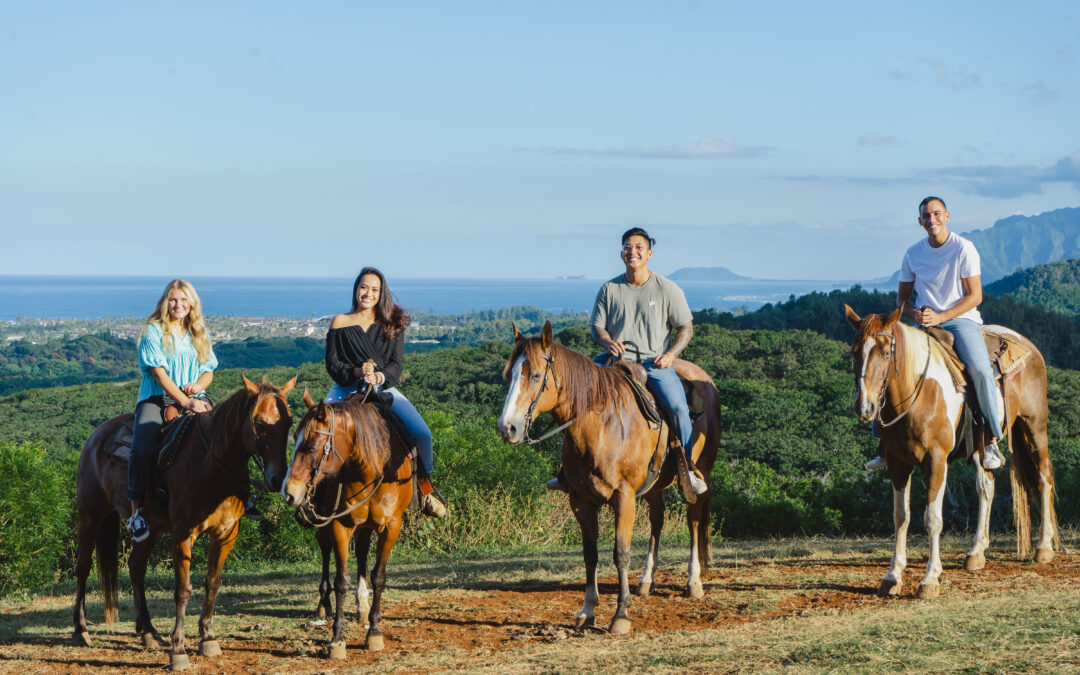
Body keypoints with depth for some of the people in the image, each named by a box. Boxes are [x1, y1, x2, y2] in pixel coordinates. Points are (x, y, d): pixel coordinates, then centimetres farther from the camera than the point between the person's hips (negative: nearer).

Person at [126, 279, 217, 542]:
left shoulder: (199, 334, 17)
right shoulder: (154, 330, 1)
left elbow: (208, 371, 17)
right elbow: (159, 372, -8)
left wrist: (199, 385, -8)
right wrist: (185, 402, -18)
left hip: (194, 398, 4)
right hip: (157, 398, -4)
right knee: (142, 447, -29)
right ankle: (136, 511, -24)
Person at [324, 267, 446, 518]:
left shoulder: (392, 325, 10)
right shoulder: (340, 323, 7)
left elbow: (396, 365, 3)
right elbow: (332, 363, 1)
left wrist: (380, 376, -20)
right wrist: (356, 371, -19)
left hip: (384, 388, 1)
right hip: (346, 389, -1)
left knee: (422, 433, -21)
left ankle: (425, 483, 7)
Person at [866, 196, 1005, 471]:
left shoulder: (964, 248, -6)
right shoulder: (913, 254, 7)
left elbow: (975, 296, -9)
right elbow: (902, 297, 14)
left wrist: (940, 316, -19)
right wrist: (915, 314, -10)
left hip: (962, 319, -4)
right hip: (924, 322, 4)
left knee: (980, 370, -30)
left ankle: (992, 440, -17)